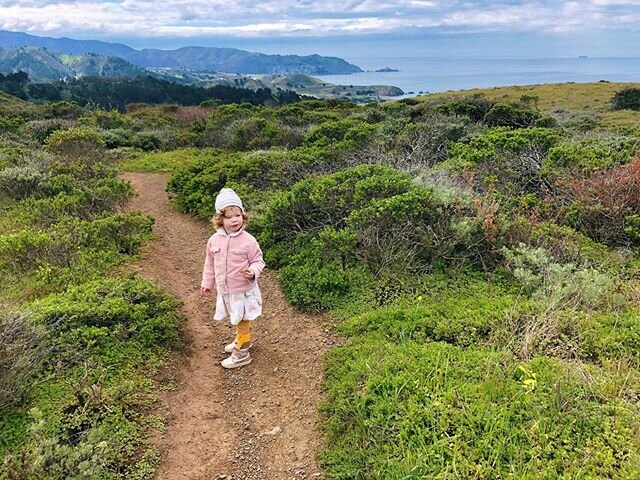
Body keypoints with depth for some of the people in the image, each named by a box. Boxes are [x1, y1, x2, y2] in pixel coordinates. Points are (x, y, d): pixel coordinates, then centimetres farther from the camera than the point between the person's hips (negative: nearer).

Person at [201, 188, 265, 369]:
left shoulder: (248, 240, -18)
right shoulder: (214, 240, -4)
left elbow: (258, 261, -9)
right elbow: (210, 263, 9)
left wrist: (253, 271, -29)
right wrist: (207, 283, 15)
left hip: (243, 290, -5)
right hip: (224, 291, 5)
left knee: (242, 321, 9)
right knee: (237, 321, 24)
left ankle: (241, 353, 24)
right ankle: (243, 340, 48)